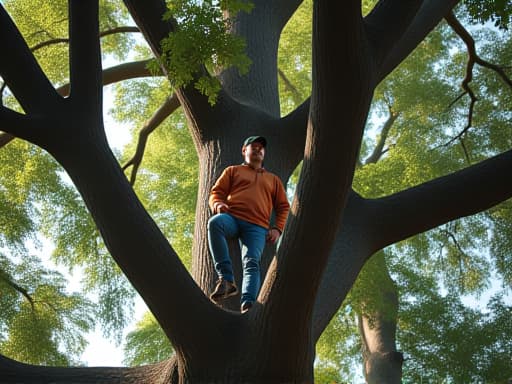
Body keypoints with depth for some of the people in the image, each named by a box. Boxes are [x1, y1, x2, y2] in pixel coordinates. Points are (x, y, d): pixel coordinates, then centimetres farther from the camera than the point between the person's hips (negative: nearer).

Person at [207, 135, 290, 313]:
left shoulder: (273, 179, 31)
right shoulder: (233, 171, 27)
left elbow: (283, 206, 25)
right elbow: (216, 192, 17)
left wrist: (277, 229, 6)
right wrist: (217, 204, -8)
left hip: (257, 227, 1)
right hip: (232, 218, -1)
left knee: (252, 262, -26)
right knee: (215, 222, -38)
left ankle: (247, 304, -45)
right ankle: (226, 279, -40)